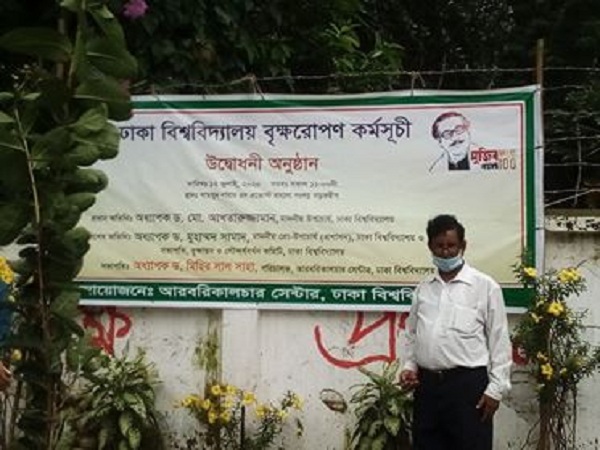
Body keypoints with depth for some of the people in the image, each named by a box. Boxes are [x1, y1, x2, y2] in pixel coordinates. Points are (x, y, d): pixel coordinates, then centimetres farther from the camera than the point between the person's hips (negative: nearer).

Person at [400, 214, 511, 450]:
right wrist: (409, 366, 4)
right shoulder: (422, 289, 12)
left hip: (468, 384, -5)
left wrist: (496, 388, -8)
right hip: (427, 385, 5)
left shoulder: (485, 286, -2)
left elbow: (499, 341, -3)